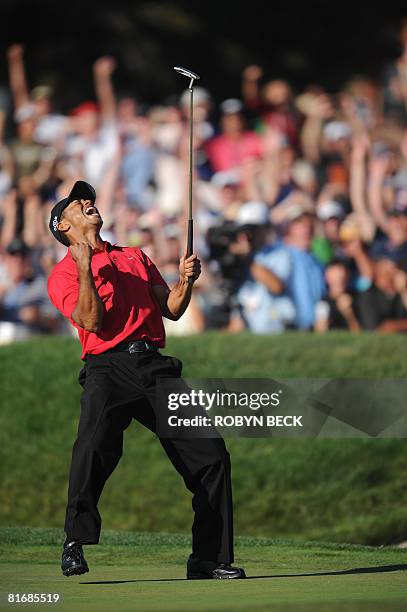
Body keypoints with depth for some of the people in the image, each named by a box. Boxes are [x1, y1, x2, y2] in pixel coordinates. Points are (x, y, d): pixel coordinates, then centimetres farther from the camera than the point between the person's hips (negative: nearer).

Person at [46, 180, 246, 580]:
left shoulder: (135, 258, 26)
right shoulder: (63, 274, 11)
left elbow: (172, 310, 19)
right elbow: (92, 321, -5)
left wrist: (185, 281, 1)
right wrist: (84, 268, -12)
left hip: (155, 367, 5)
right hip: (107, 367, -4)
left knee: (211, 456, -4)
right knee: (95, 443, -32)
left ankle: (209, 560, 5)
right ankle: (75, 545, -26)